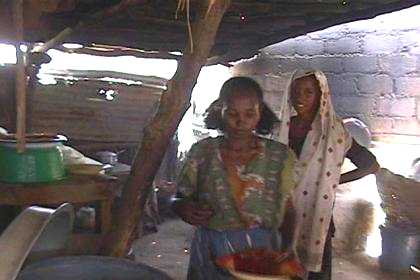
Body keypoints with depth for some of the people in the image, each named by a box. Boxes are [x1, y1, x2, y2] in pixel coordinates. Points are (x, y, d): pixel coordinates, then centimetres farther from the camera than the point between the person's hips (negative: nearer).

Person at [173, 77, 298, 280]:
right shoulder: (201, 152, -2)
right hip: (209, 257, 1)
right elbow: (179, 199, 4)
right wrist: (185, 209, -20)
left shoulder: (281, 156, -4)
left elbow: (289, 210, -2)